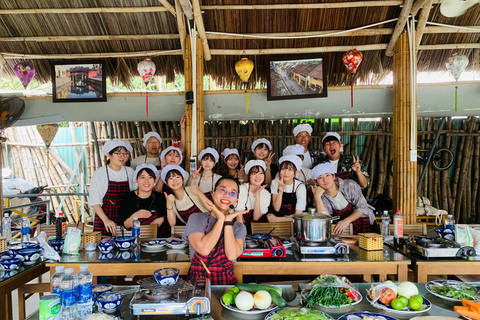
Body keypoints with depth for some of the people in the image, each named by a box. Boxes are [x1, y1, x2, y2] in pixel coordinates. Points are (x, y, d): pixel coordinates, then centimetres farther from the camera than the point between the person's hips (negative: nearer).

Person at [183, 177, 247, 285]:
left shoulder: (239, 227, 8)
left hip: (227, 282, 2)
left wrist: (228, 221, -9)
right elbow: (204, 249, -15)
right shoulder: (196, 219, 2)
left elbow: (232, 255, -11)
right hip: (197, 281, -1)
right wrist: (221, 219, -10)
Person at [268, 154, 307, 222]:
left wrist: (276, 219, -15)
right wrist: (280, 191, -21)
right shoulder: (275, 183, -3)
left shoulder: (300, 187, -12)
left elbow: (298, 215, -11)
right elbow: (276, 208, -8)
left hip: (293, 221, -3)